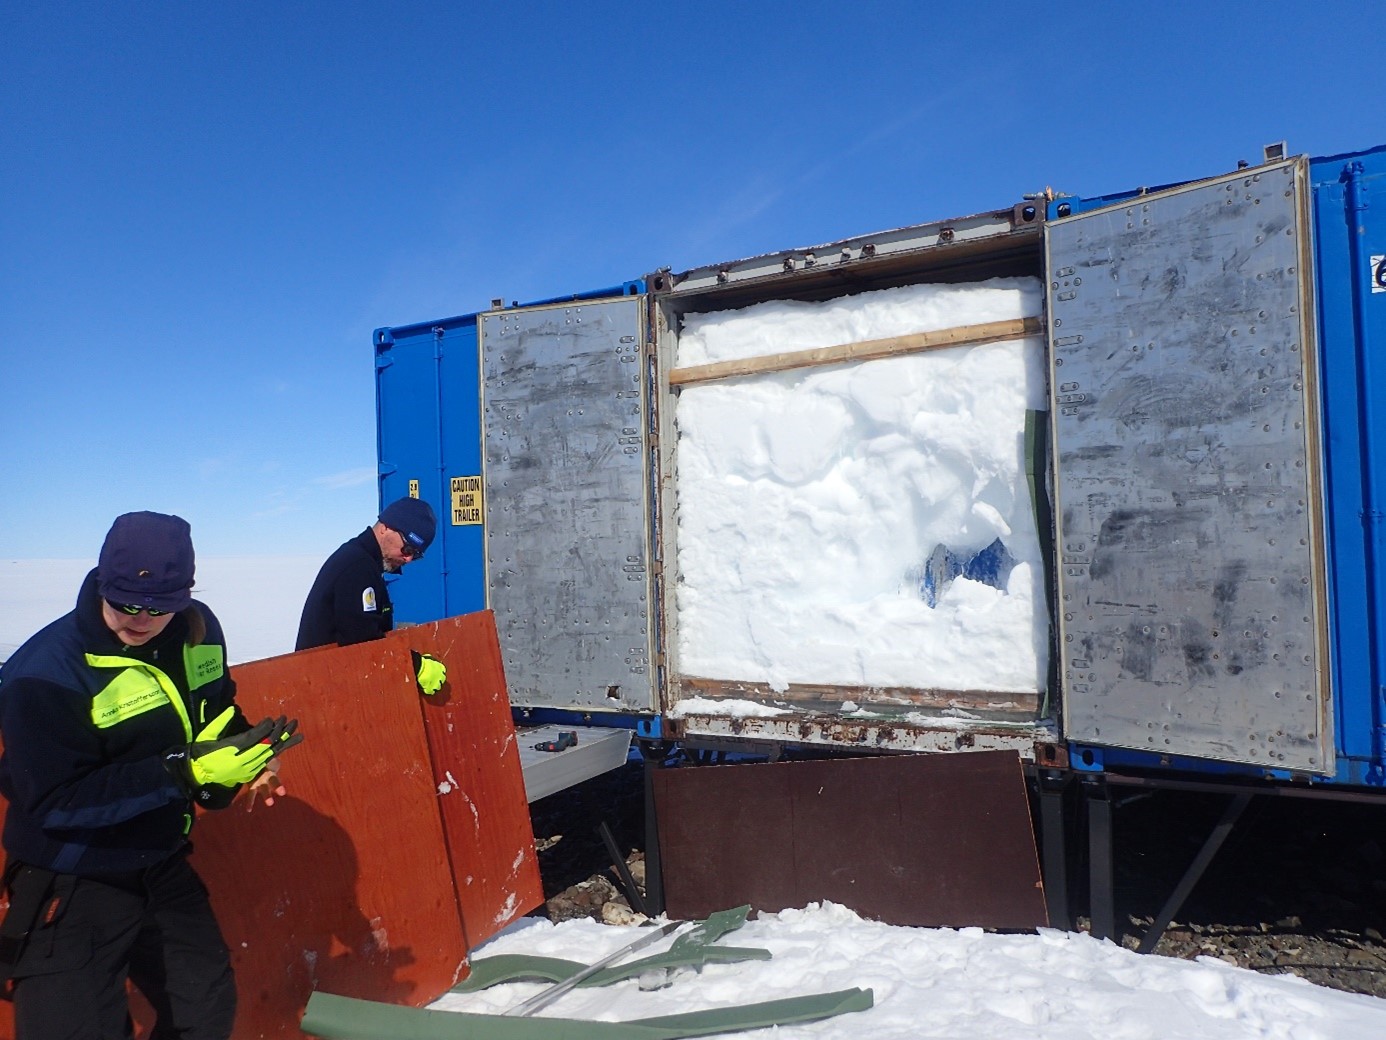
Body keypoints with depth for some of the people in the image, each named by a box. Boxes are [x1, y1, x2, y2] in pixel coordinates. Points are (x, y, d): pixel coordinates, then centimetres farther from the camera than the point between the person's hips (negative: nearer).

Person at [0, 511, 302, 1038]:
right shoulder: (44, 673, -24)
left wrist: (244, 750, -12)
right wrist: (186, 772, -31)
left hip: (164, 870, 6)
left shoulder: (199, 632, -8)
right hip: (71, 890, -5)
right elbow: (56, 803, -25)